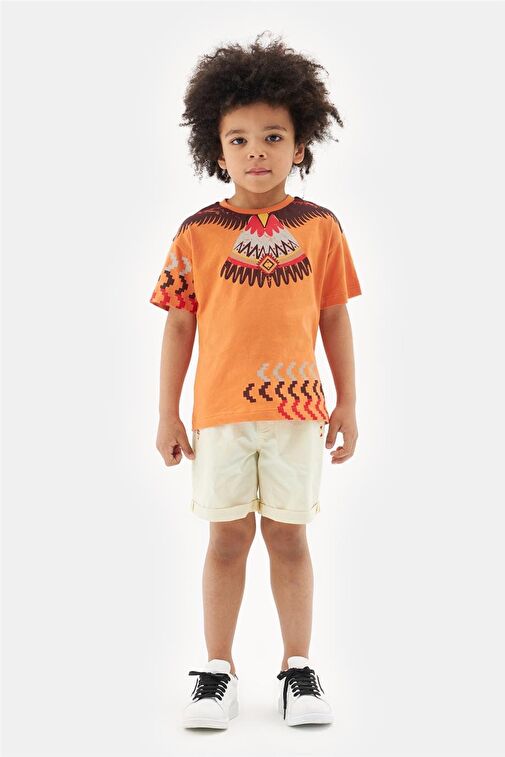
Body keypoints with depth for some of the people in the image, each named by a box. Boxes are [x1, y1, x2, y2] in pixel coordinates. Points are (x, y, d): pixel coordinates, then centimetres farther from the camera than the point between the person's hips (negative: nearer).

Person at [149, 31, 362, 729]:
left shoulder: (319, 226, 3)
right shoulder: (198, 233, 0)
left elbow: (335, 317, 7)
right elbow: (180, 325, 3)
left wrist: (348, 403, 7)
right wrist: (167, 414, 3)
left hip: (297, 409, 1)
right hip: (220, 413, 0)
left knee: (289, 538, 9)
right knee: (227, 539, 8)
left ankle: (298, 668, 23)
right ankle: (218, 671, 21)